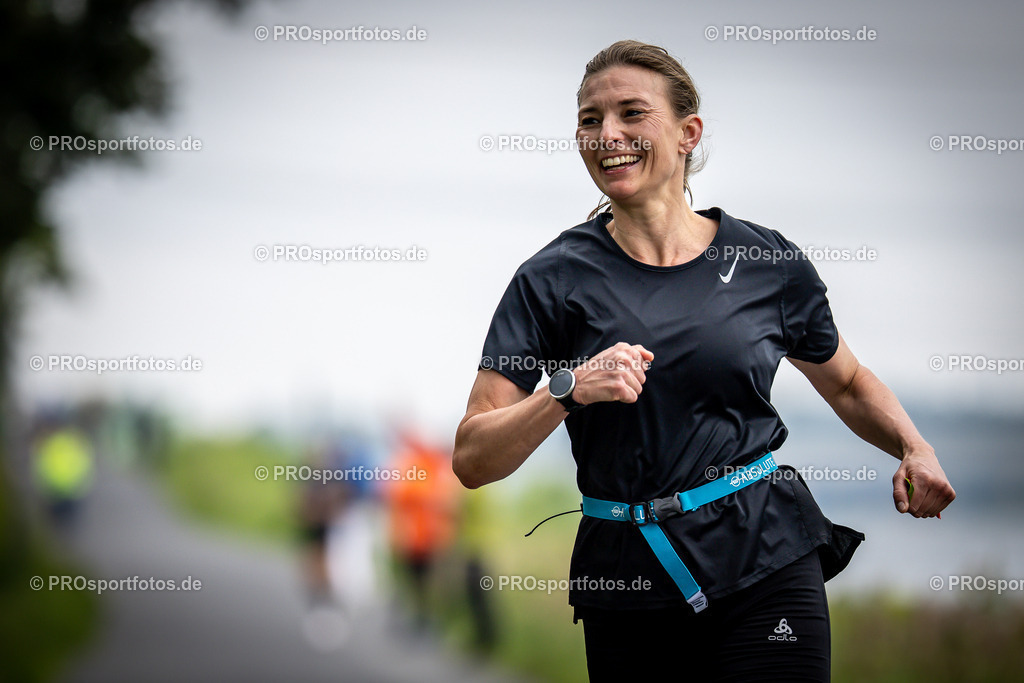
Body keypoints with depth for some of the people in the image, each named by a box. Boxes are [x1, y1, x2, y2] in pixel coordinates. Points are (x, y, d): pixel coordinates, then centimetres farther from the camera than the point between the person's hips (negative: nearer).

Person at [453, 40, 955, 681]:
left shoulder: (767, 262, 3)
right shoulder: (556, 279, 0)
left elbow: (849, 386, 21)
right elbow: (472, 460, -6)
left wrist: (916, 449, 2)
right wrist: (570, 389, -22)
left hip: (766, 563, 0)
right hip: (624, 579, 1)